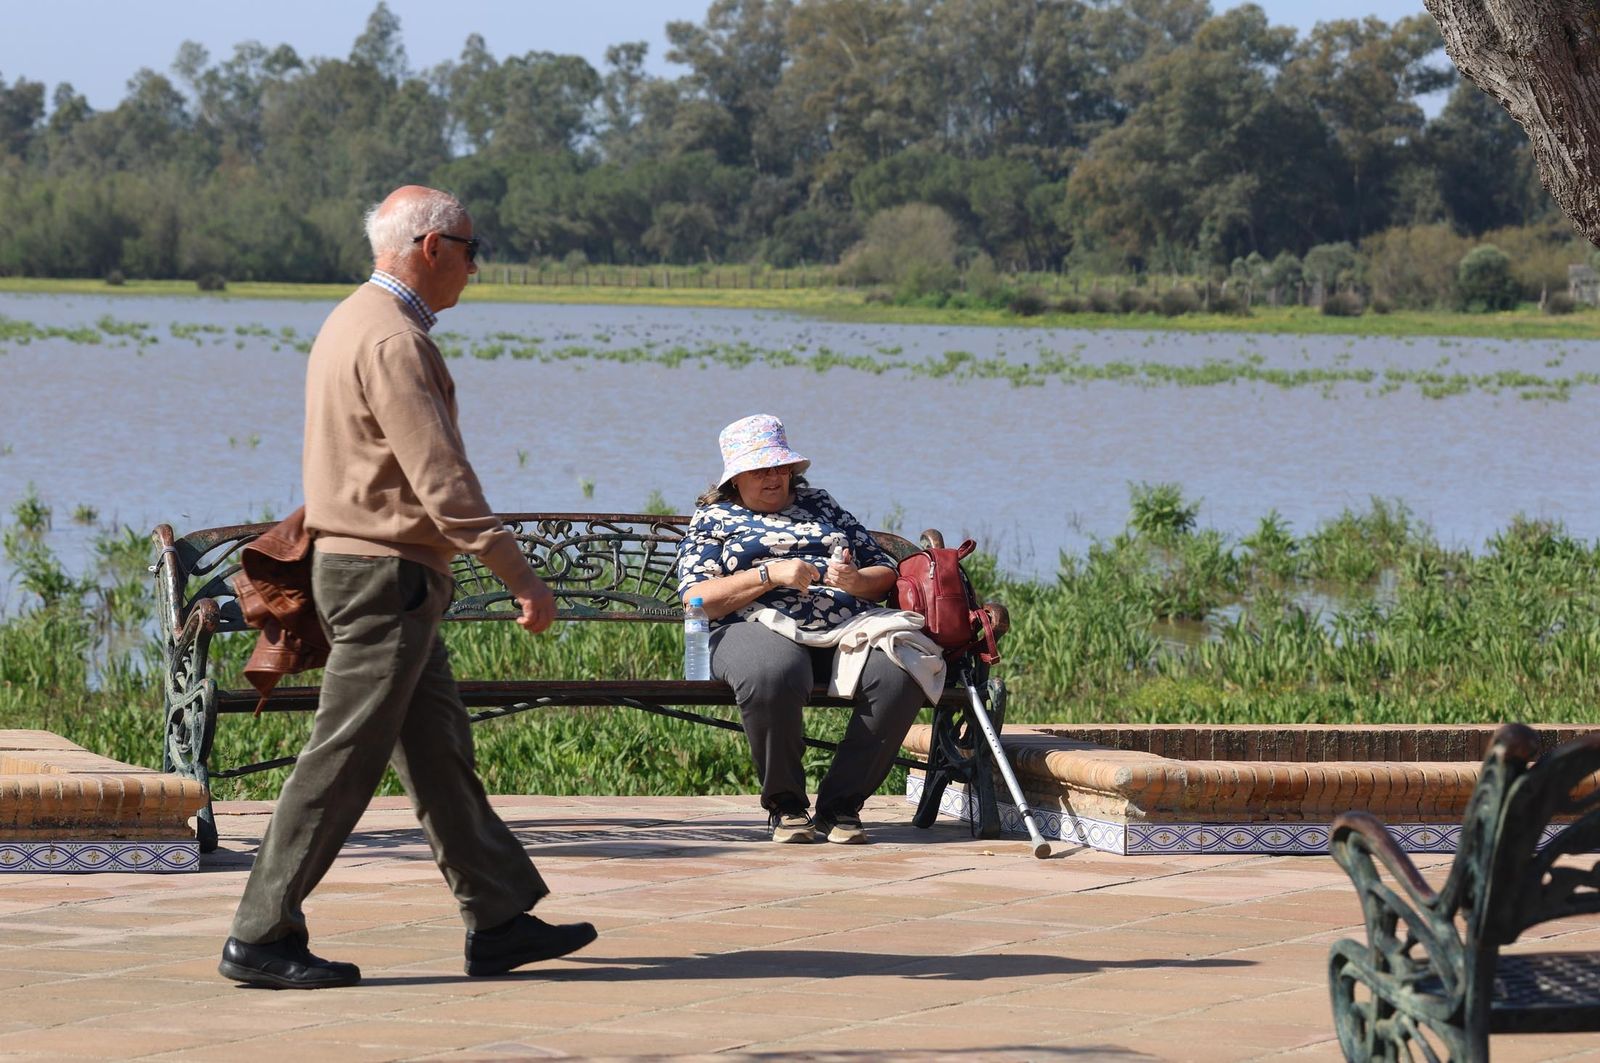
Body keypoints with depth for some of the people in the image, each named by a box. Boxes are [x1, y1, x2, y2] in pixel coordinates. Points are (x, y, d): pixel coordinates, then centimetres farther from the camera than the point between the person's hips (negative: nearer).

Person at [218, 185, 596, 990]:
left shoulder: (351, 322, 15)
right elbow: (441, 479, -23)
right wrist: (521, 579, -21)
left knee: (438, 749, 12)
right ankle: (262, 938, -4)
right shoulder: (393, 341, -18)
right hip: (386, 573, -11)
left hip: (354, 562, 11)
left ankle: (499, 920, 16)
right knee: (344, 759, -7)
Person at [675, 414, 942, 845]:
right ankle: (785, 805, -20)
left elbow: (885, 574, 23)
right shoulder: (713, 518, 19)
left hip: (848, 625, 3)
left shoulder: (819, 504, 28)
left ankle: (840, 804, -20)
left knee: (898, 675, -31)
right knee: (770, 677, -42)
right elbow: (696, 599, 2)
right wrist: (770, 574, -10)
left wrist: (856, 581, -2)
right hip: (763, 627, -3)